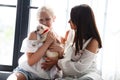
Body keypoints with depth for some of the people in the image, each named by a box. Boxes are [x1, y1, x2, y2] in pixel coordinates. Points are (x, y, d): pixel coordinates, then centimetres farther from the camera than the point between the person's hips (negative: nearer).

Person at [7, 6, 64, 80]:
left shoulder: (59, 39, 1)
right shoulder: (34, 35, -6)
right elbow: (30, 61, -16)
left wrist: (61, 51, -17)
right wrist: (47, 42, -19)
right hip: (27, 70, -2)